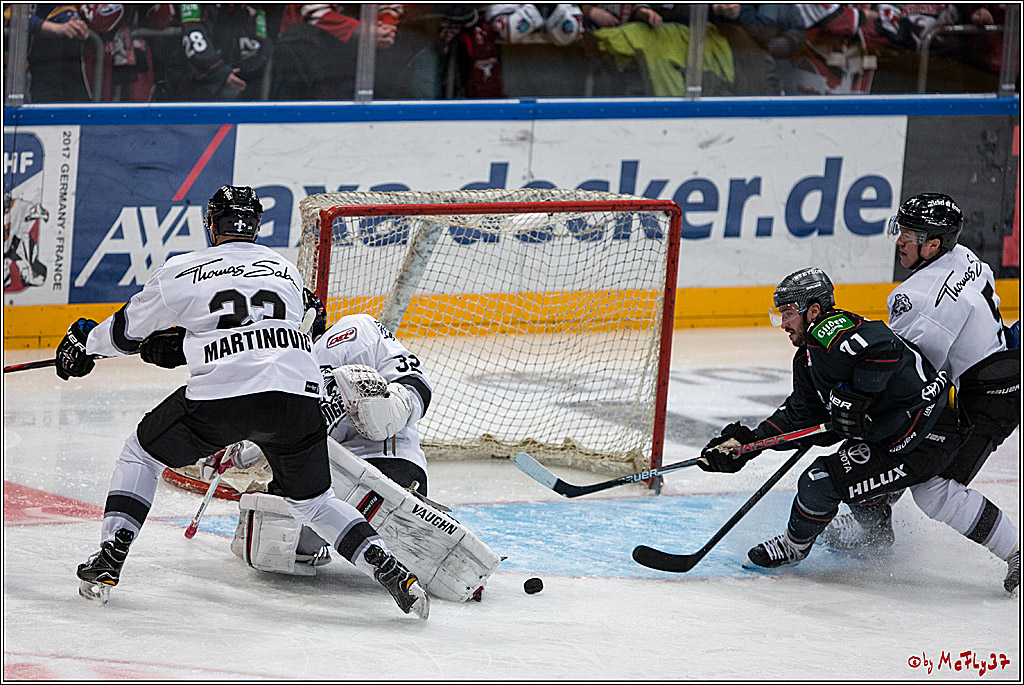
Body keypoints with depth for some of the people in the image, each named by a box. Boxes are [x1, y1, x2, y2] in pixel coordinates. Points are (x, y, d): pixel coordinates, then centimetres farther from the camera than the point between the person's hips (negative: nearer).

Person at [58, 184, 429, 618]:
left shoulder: (182, 271, 15)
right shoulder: (286, 271, 25)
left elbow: (127, 330, 26)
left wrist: (84, 341, 48)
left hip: (219, 395, -3)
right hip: (297, 394, 3)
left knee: (143, 452, 23)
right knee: (312, 501, 20)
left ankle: (109, 561, 14)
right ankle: (389, 570, 0)